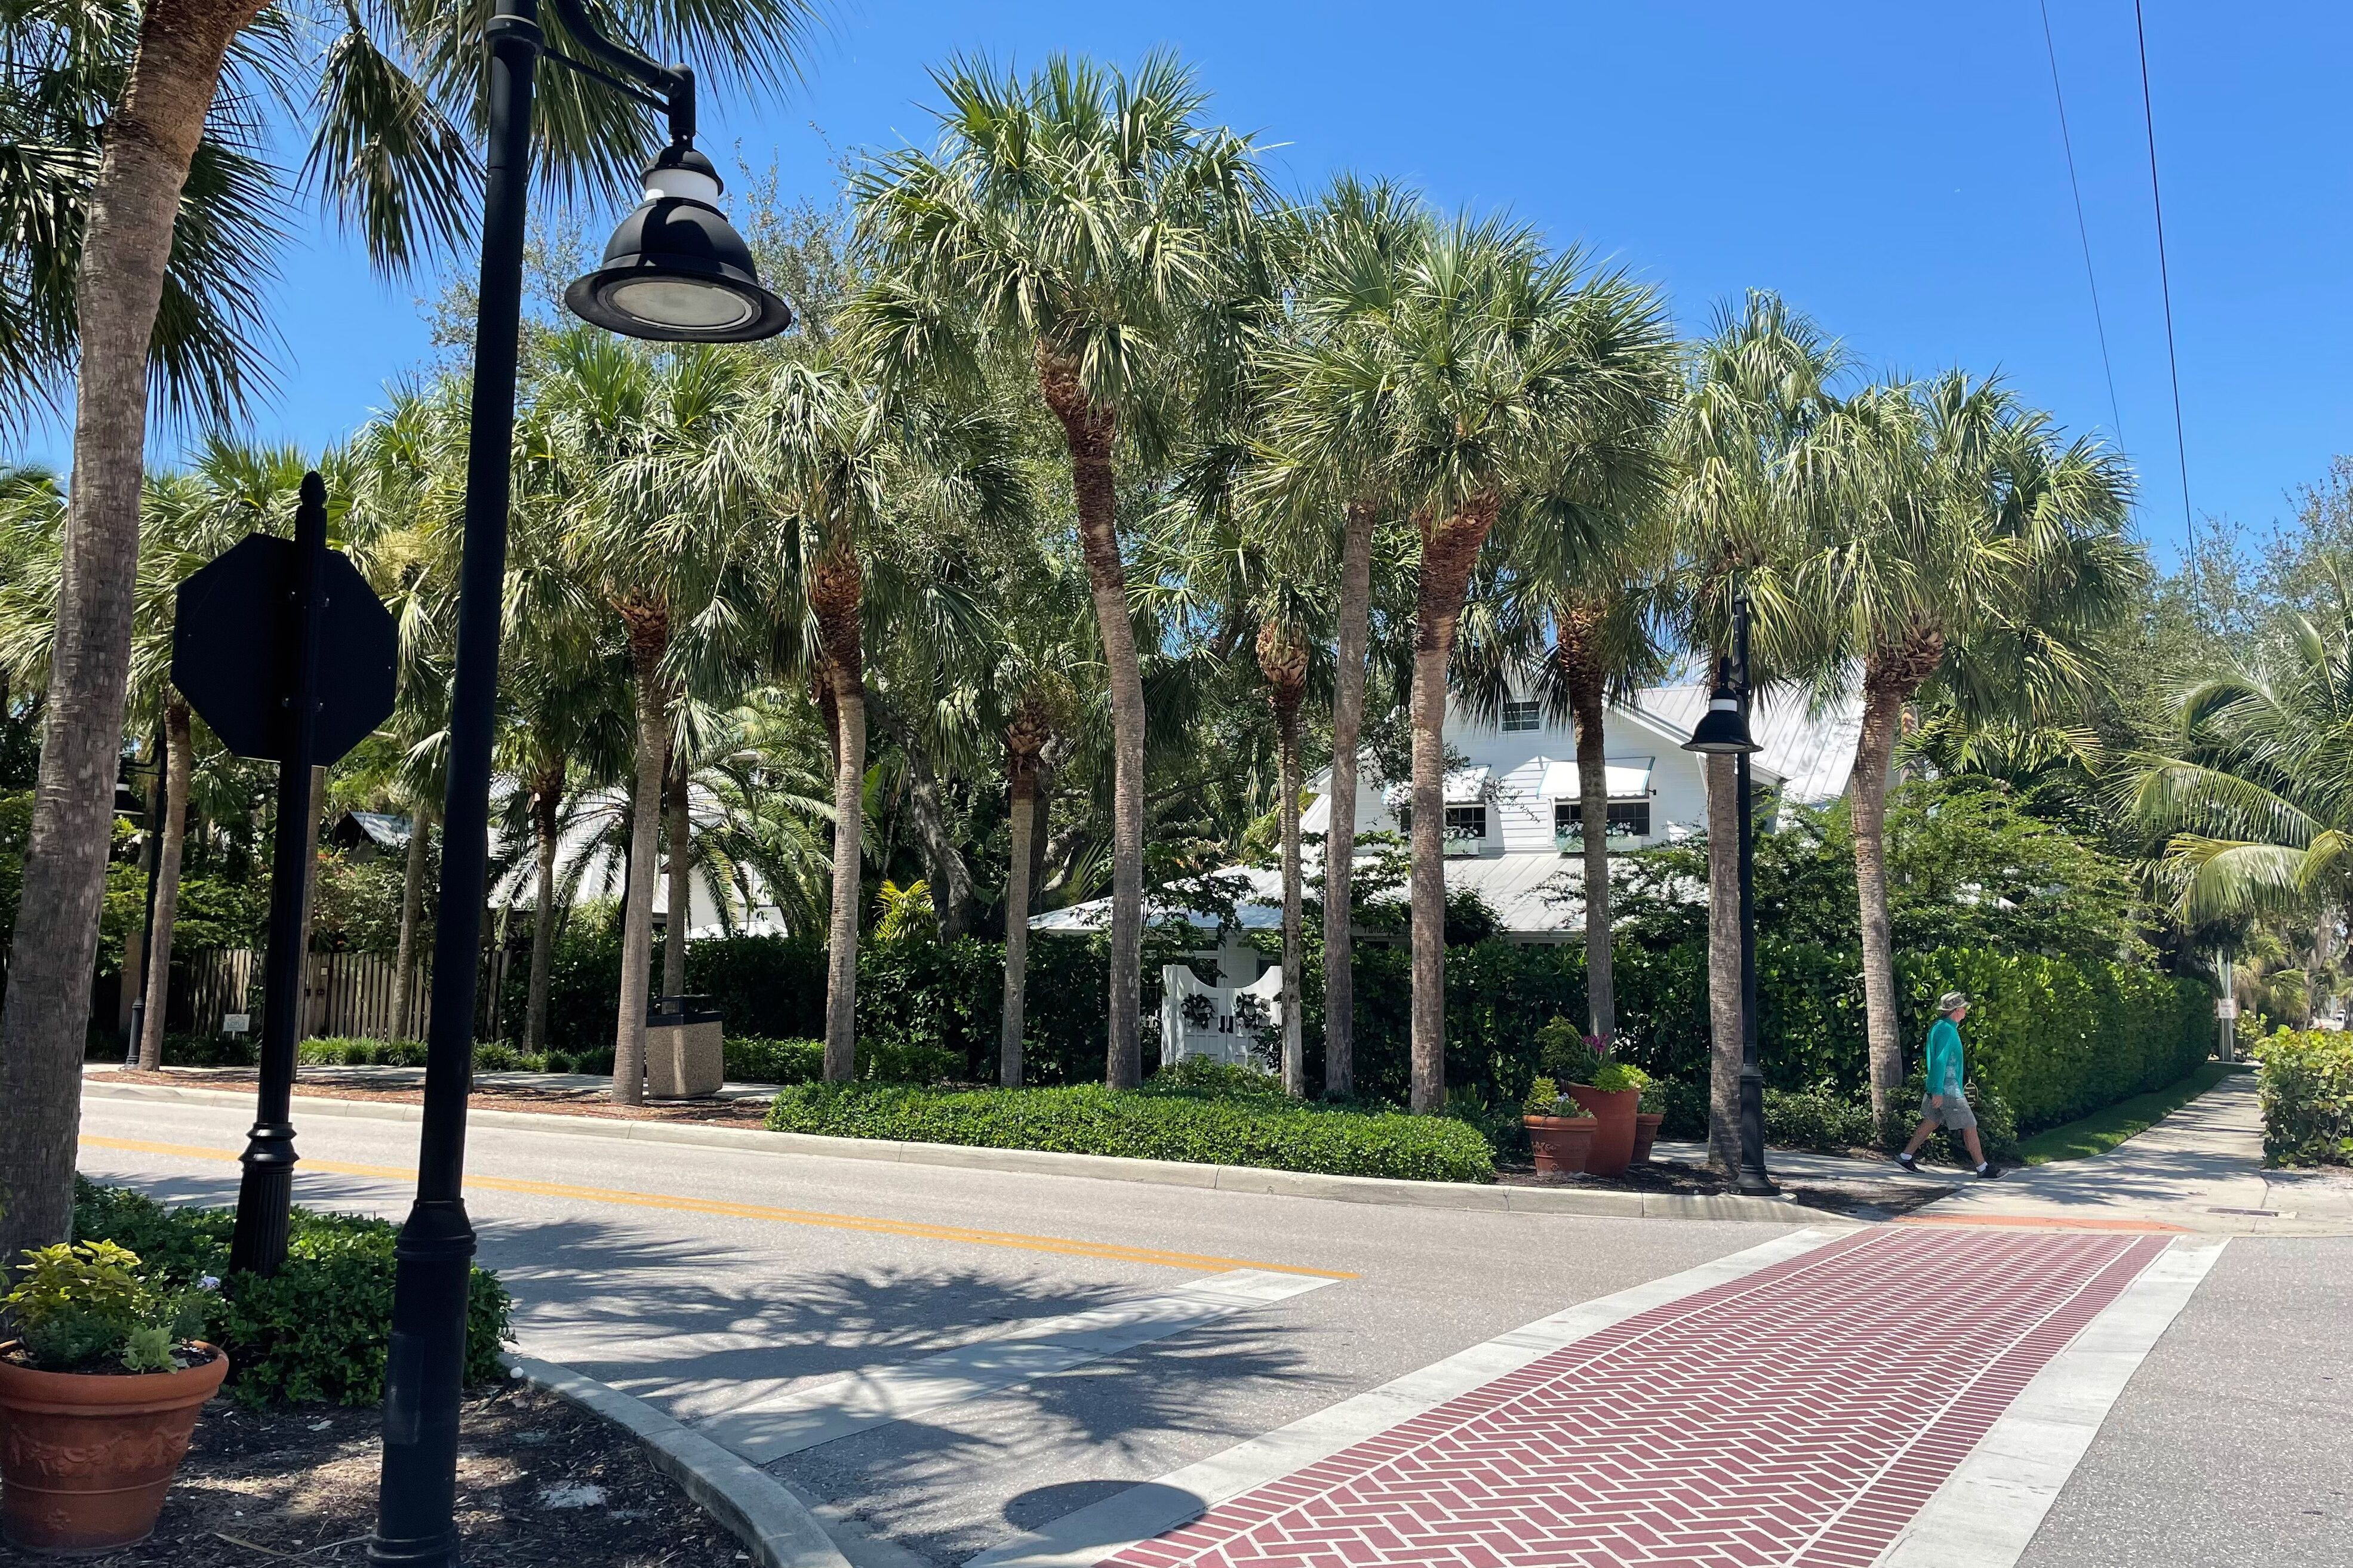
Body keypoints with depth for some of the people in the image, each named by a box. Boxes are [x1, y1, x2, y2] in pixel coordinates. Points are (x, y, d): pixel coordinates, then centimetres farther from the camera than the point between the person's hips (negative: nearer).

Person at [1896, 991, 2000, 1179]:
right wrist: (1938, 1091, -25)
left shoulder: (1938, 1026, 12)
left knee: (1931, 1122, 16)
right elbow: (1940, 1061, -23)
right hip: (1948, 1089, -10)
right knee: (1969, 1126, -2)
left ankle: (1905, 1158, 17)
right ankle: (1983, 1169, 5)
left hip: (1939, 1087, 10)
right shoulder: (1947, 1030, -18)